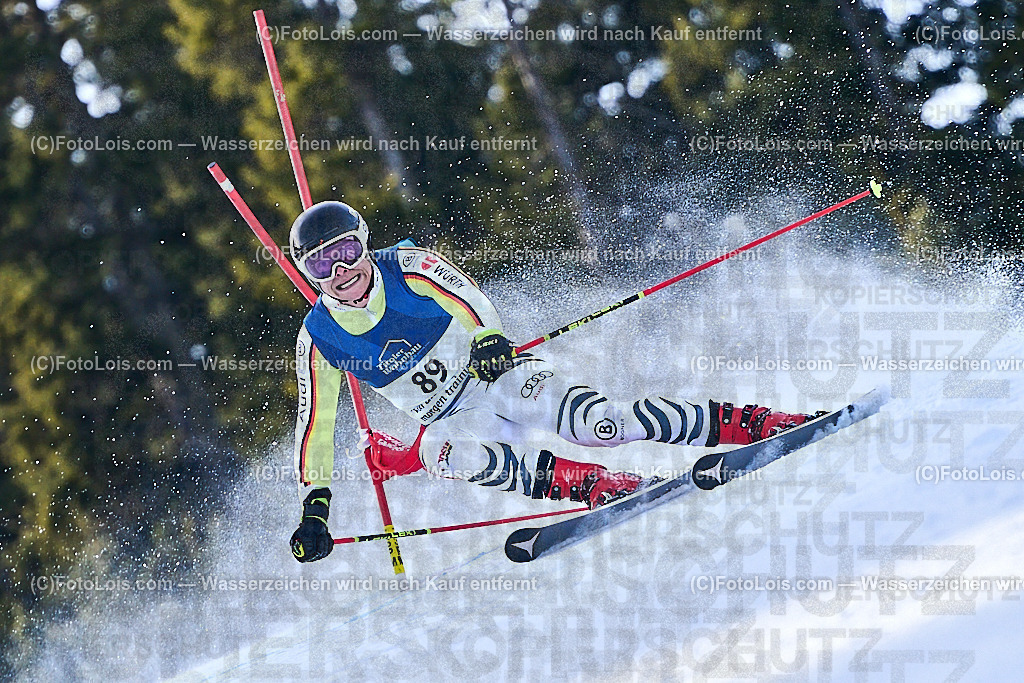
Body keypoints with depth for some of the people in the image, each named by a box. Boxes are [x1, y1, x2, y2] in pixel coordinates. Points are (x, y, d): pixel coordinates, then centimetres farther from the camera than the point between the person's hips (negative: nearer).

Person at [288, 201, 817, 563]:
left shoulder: (407, 267, -9)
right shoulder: (318, 339, -2)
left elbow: (466, 296, -22)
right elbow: (315, 425, 3)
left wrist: (488, 338, -44)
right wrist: (313, 508, -4)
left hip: (500, 374, -2)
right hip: (455, 418, 2)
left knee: (598, 421, -28)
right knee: (437, 451, -36)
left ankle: (748, 424, -25)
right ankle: (605, 488, -39)